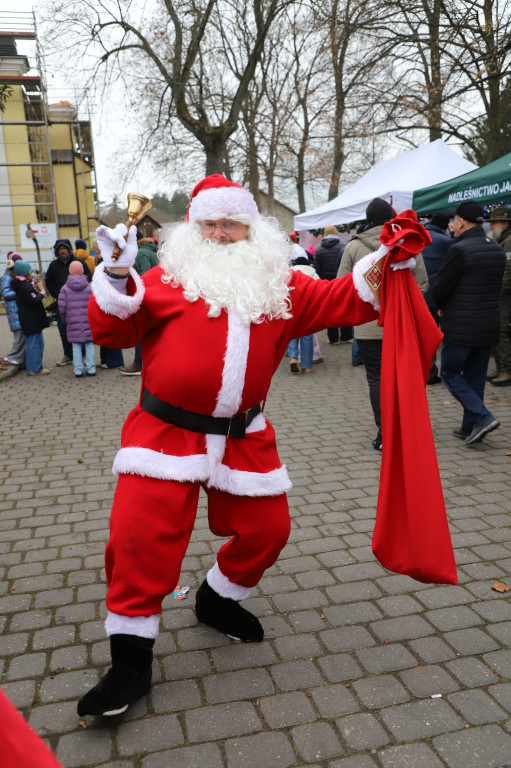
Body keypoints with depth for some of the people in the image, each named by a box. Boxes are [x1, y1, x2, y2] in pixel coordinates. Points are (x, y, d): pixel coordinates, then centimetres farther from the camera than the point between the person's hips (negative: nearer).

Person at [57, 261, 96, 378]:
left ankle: (78, 370, 6)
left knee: (76, 346, 5)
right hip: (88, 323, 0)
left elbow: (62, 308, -4)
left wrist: (65, 320, 12)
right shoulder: (90, 287, -2)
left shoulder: (65, 289, -2)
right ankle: (91, 369, 8)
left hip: (73, 323, 0)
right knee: (89, 345, 7)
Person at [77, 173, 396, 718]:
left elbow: (340, 302, 9)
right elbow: (112, 330, -2)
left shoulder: (280, 286, 11)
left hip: (243, 437, 4)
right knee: (139, 536, -10)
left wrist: (382, 264, -4)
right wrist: (117, 276, -16)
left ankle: (217, 601, 41)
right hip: (165, 430, -3)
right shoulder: (169, 278, 2)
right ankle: (130, 662, 10)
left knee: (266, 530, 11)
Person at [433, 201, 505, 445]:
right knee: (475, 376, 15)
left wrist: (442, 307, 8)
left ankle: (482, 417, -6)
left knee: (450, 373, 6)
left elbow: (440, 289, -15)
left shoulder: (459, 250, -16)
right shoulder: (497, 250, 10)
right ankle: (470, 427, 21)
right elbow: (496, 287, 16)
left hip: (461, 327, -7)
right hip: (489, 325, 8)